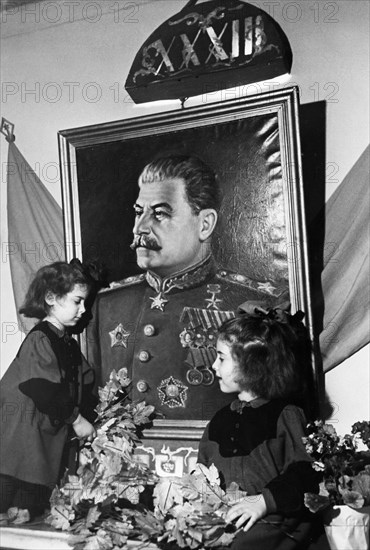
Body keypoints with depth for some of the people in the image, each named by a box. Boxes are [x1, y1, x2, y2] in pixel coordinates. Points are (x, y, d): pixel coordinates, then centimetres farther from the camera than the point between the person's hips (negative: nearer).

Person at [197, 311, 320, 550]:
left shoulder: (285, 414, -2)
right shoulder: (220, 420, 18)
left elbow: (305, 472, -9)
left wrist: (266, 500, -20)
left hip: (272, 522, -5)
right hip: (221, 519, 5)